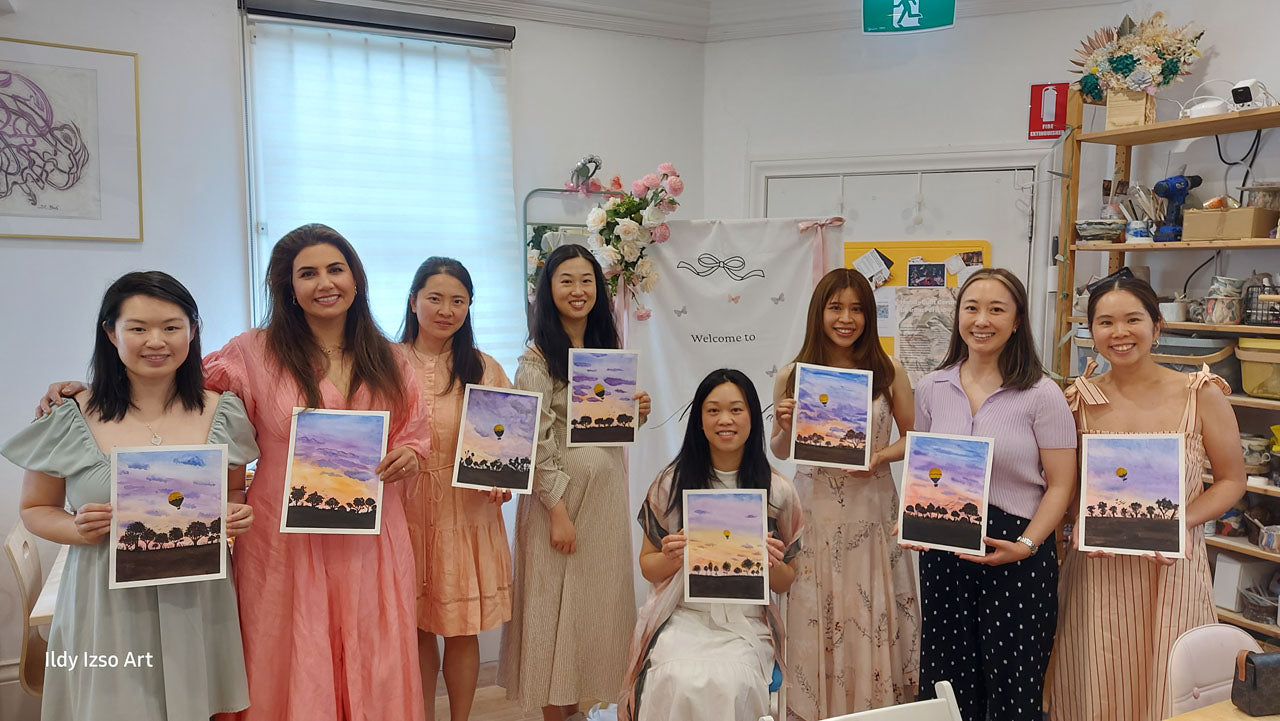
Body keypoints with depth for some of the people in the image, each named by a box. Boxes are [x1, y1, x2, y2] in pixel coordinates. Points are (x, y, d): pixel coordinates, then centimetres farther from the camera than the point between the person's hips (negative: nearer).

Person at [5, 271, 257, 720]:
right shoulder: (70, 419, -6)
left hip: (197, 603, 1)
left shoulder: (223, 413, -1)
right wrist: (77, 529, -14)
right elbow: (35, 509, 6)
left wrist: (236, 515, -9)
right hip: (107, 607, -1)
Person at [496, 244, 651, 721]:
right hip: (562, 493, -6)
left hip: (607, 492, 7)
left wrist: (637, 413, -2)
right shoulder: (538, 358, -10)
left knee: (598, 599, 12)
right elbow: (536, 442, -16)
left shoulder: (607, 350, 11)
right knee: (556, 601, 3)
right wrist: (558, 511, -19)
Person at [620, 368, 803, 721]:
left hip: (746, 624, 0)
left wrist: (773, 563, -11)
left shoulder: (779, 491, 4)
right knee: (678, 682, -31)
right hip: (683, 617, 0)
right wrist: (671, 558, -11)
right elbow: (647, 566, 12)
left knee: (729, 683, -30)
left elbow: (785, 583, 12)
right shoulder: (671, 482, 4)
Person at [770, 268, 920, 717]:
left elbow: (914, 438, 9)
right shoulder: (792, 376, 0)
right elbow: (780, 451, 9)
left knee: (872, 621, 6)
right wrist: (785, 425, -11)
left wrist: (882, 455, -10)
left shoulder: (888, 372, 1)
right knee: (814, 620, 7)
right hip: (813, 512, 0)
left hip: (871, 511, 0)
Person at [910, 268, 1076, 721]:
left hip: (1017, 553, -3)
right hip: (943, 549, 3)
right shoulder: (932, 389, 5)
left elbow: (1060, 485, -5)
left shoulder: (1042, 395, -5)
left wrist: (1026, 544, -17)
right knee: (948, 684, 10)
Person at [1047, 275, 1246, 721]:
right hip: (1097, 568, 1)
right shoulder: (1080, 399, 1)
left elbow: (1231, 480, 2)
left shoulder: (1202, 395, -3)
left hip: (1172, 566, -1)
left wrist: (1179, 522, -13)